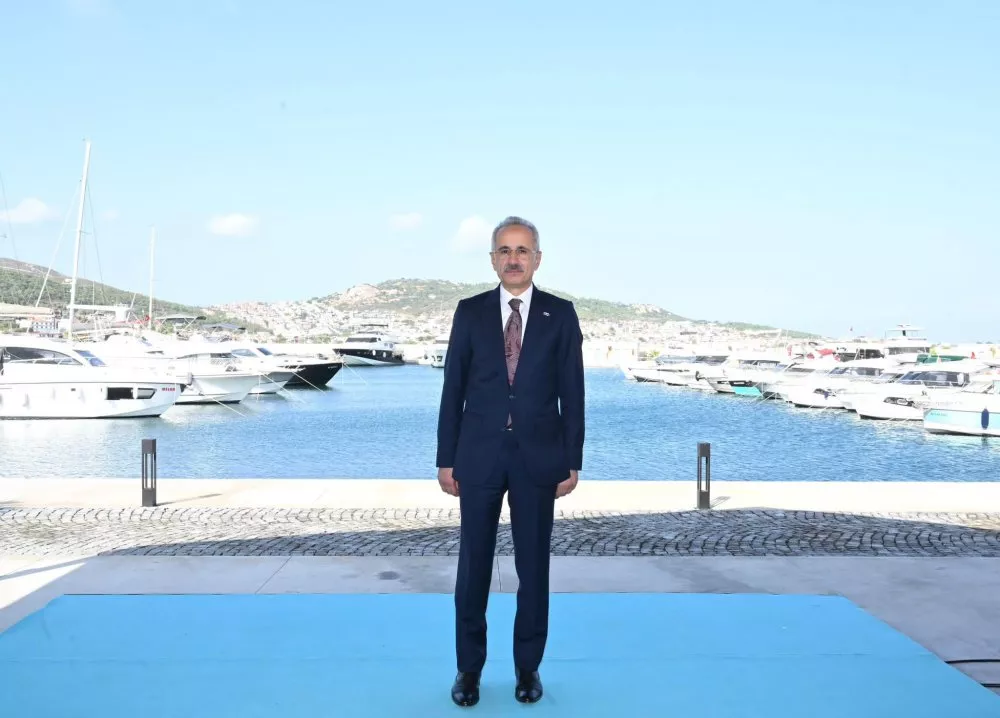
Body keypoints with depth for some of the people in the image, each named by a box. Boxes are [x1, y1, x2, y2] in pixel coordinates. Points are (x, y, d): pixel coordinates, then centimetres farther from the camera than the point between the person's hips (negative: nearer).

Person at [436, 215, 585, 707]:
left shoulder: (560, 314, 1)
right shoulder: (469, 312, 2)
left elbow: (572, 393, 1)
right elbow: (453, 390, 2)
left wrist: (572, 461, -3)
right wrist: (446, 459, -1)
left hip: (538, 456, 0)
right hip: (479, 455, 1)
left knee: (533, 566, 7)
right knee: (473, 565, 6)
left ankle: (528, 667, 23)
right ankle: (469, 667, 20)